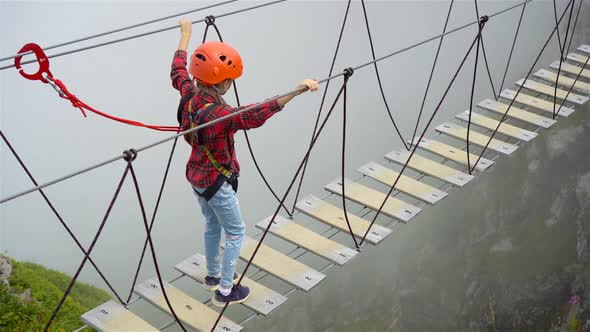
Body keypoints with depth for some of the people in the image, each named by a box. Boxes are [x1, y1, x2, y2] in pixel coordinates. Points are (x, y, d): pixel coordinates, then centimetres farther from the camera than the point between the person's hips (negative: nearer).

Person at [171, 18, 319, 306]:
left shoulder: (189, 95, -10)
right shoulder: (218, 114, -34)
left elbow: (178, 73, 10)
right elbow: (254, 116, -46)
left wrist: (185, 35, 22)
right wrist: (297, 91, -54)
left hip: (197, 176, 8)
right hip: (216, 183, -8)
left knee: (212, 226, 26)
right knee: (235, 232, 10)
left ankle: (213, 276, 44)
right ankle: (225, 291, 19)